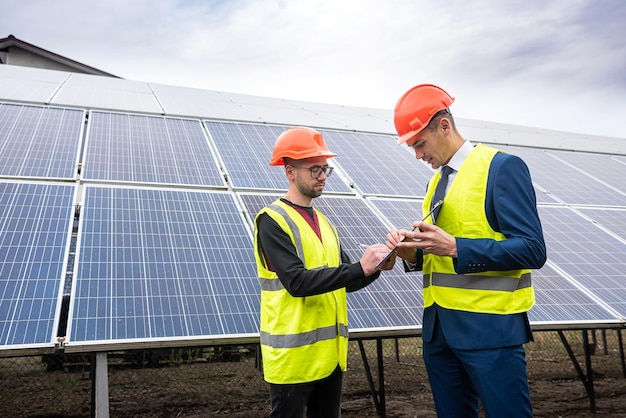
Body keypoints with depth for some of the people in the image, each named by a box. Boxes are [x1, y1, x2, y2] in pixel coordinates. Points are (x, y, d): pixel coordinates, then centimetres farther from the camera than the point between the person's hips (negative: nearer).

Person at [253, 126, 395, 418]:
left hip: (329, 352, 7)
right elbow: (296, 282, -23)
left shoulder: (324, 222, 12)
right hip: (293, 355, -7)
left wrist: (374, 267, -8)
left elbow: (344, 281, 12)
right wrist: (359, 268, -27)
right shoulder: (272, 221, -11)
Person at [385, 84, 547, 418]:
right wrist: (412, 252, -4)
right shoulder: (436, 180, 15)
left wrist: (455, 247, -23)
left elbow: (532, 250, -15)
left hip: (489, 327, -7)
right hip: (438, 326, 8)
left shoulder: (502, 167, -9)